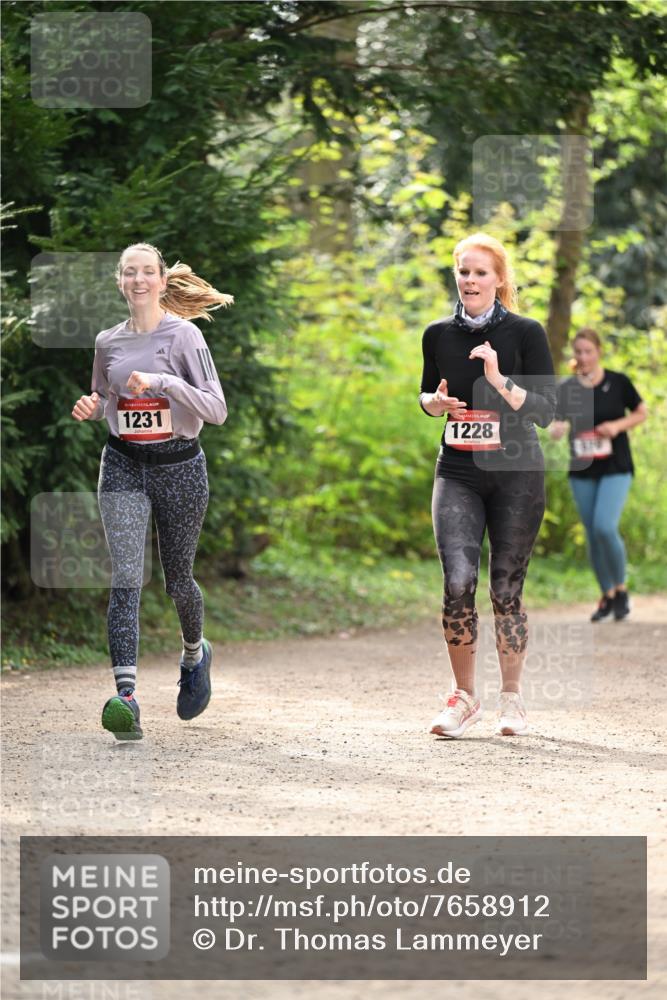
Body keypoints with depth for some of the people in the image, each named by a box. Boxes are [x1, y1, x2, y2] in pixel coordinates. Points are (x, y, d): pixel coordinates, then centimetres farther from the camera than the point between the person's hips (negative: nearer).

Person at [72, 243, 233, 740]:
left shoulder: (183, 335, -7)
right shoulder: (108, 342, 7)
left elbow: (217, 409, -12)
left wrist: (164, 382, -24)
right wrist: (92, 406, 1)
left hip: (178, 465, -2)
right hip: (123, 466, 2)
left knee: (177, 580, 11)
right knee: (126, 578, -13)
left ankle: (195, 653, 44)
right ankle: (126, 696, -23)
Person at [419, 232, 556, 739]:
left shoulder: (525, 333, -5)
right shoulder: (439, 335, 5)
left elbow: (546, 410, -8)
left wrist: (499, 380, -22)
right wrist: (435, 402, -3)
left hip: (516, 474, -2)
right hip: (458, 473, 2)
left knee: (506, 590, 2)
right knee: (458, 583, -13)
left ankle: (512, 698, 18)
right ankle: (464, 696, 1)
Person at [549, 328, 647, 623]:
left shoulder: (618, 382, -6)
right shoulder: (567, 388, 0)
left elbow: (641, 413, 5)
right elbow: (555, 425, -3)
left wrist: (618, 425, -13)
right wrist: (556, 429, -27)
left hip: (616, 468, -3)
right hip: (582, 471, 3)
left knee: (605, 527, -19)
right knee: (592, 534, 6)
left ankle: (621, 589, 1)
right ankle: (607, 596, 23)